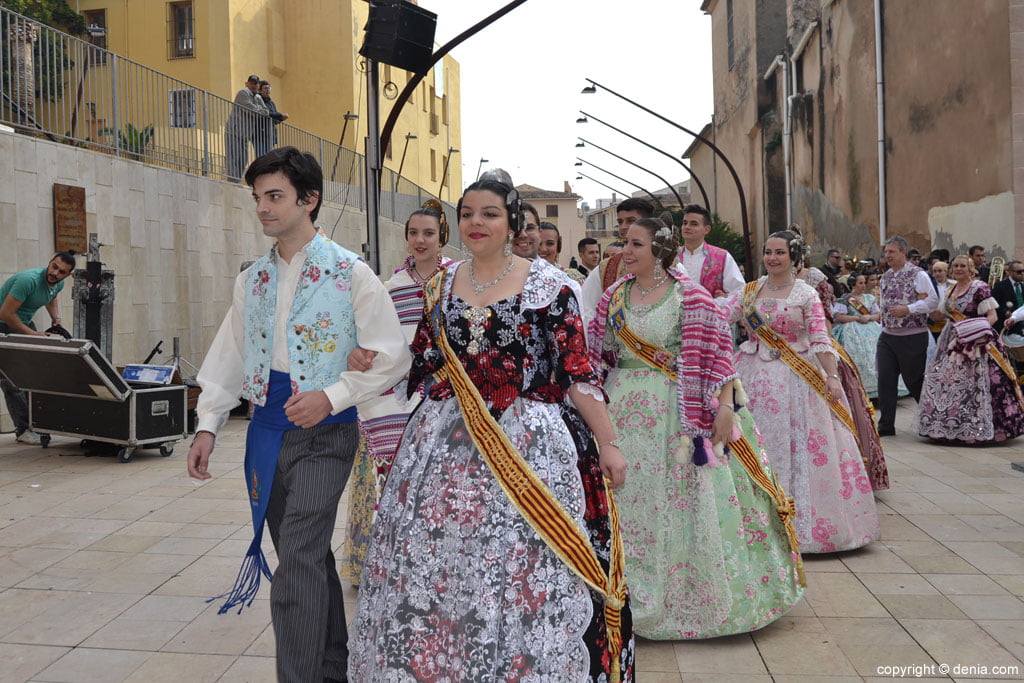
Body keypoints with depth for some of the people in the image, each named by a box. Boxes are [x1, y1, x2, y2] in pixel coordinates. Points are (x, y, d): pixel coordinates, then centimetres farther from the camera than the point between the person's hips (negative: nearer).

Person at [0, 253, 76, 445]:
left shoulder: (58, 283, -4)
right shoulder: (29, 280, -30)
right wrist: (32, 334, -23)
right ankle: (23, 430, -8)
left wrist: (56, 319, 3)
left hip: (25, 323, 8)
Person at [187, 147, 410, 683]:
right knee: (309, 560, 16)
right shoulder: (252, 280, 10)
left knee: (297, 567, -14)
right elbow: (228, 358, 14)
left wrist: (331, 396, -19)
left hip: (323, 435, -6)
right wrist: (208, 425, 4)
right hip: (266, 431, 6)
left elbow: (392, 358, -9)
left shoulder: (350, 273, -8)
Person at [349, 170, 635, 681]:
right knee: (437, 567, 7)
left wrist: (607, 443, -4)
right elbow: (421, 364, 18)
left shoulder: (549, 285, -2)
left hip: (529, 445, -4)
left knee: (522, 574, -1)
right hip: (446, 445, 4)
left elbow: (578, 372, -3)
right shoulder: (441, 285, 11)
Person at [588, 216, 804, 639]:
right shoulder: (614, 296, 8)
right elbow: (597, 354, 11)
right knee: (627, 499, 8)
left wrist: (725, 405, -16)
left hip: (678, 412, -4)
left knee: (686, 500, 2)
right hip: (624, 409, 4)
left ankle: (695, 595, 20)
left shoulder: (689, 294, -6)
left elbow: (716, 350, -10)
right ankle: (633, 592, 24)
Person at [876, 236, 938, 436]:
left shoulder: (918, 275, -8)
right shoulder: (886, 276, 12)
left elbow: (933, 301, -14)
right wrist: (881, 308, 8)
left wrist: (908, 309, -22)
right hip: (887, 336, 6)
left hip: (912, 337, -6)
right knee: (885, 379, 0)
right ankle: (886, 425, 6)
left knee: (914, 380, 3)